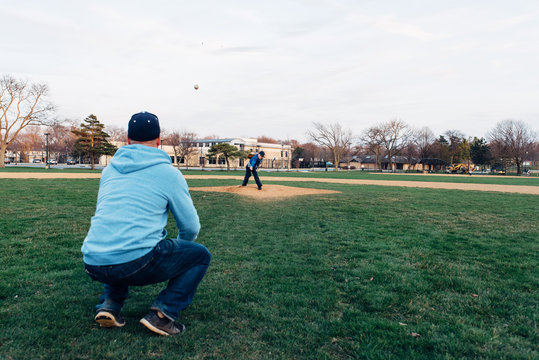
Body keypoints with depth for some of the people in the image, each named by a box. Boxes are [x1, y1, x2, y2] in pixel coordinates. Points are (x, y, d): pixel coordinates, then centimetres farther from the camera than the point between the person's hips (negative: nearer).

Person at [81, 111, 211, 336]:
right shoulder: (169, 173, 0)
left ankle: (109, 304, 18)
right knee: (200, 255, 14)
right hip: (137, 264, -6)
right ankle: (163, 312, -2)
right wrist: (177, 247, 28)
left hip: (92, 266, 6)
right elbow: (191, 227, 5)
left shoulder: (109, 170, 16)